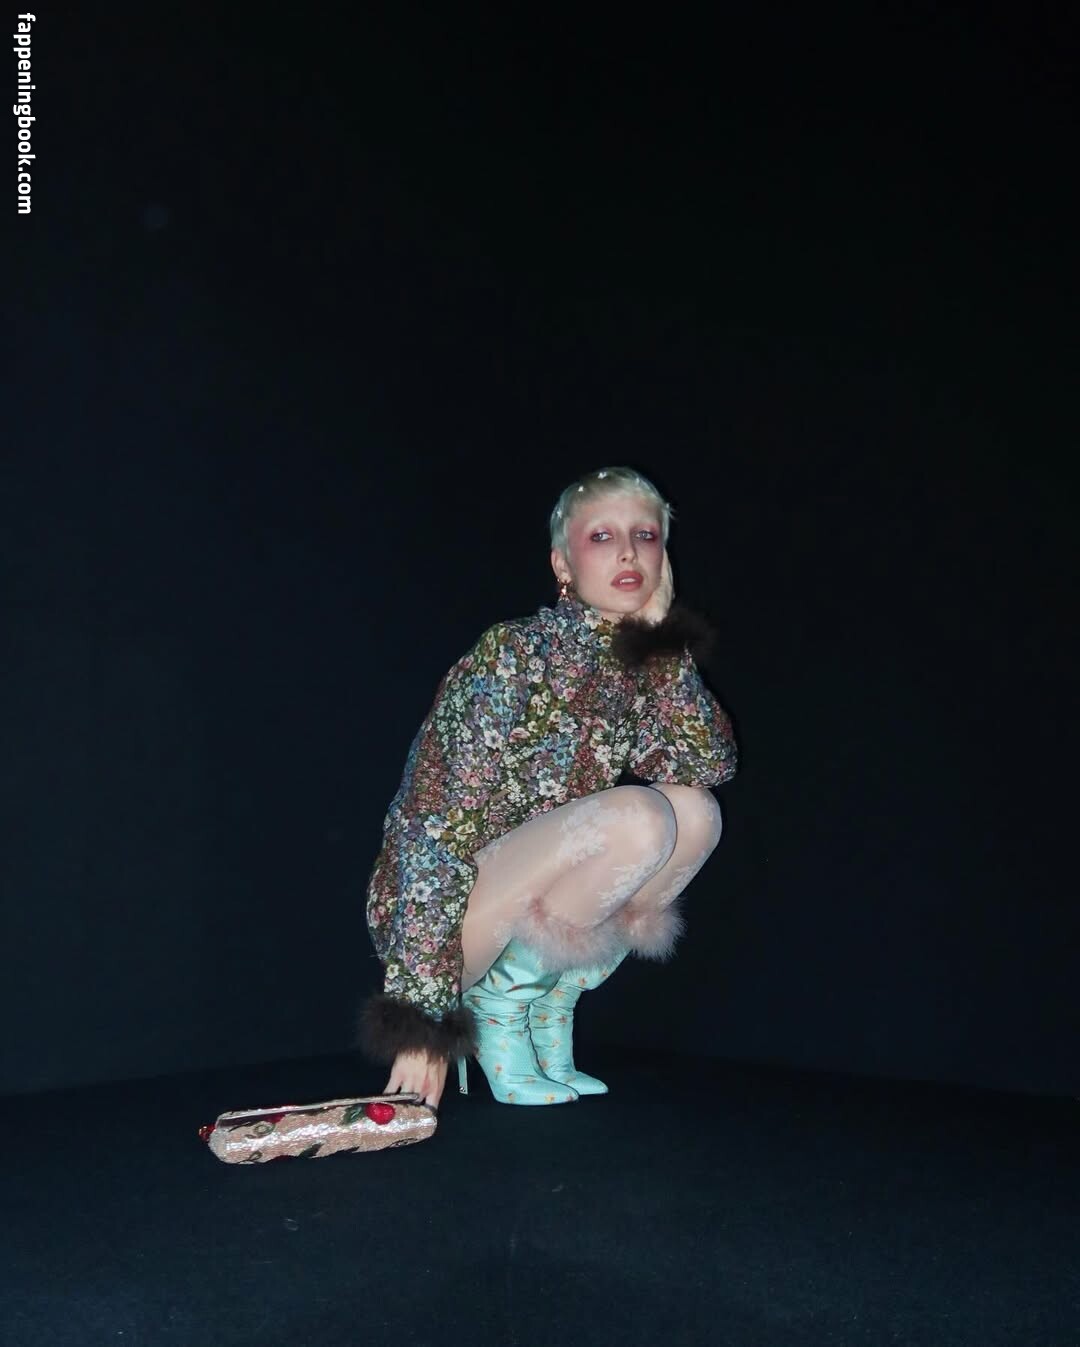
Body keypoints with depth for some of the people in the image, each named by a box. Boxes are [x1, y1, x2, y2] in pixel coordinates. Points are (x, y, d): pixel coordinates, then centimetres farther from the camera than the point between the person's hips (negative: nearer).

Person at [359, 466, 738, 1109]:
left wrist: (663, 638, -9)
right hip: (444, 915, -7)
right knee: (639, 818, -26)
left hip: (530, 916, 7)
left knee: (696, 813, -8)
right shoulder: (510, 656, -18)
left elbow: (711, 765, -11)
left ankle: (550, 1010, 2)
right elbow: (435, 833, -22)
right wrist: (420, 1017, -25)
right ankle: (499, 1000, -6)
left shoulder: (641, 669, 4)